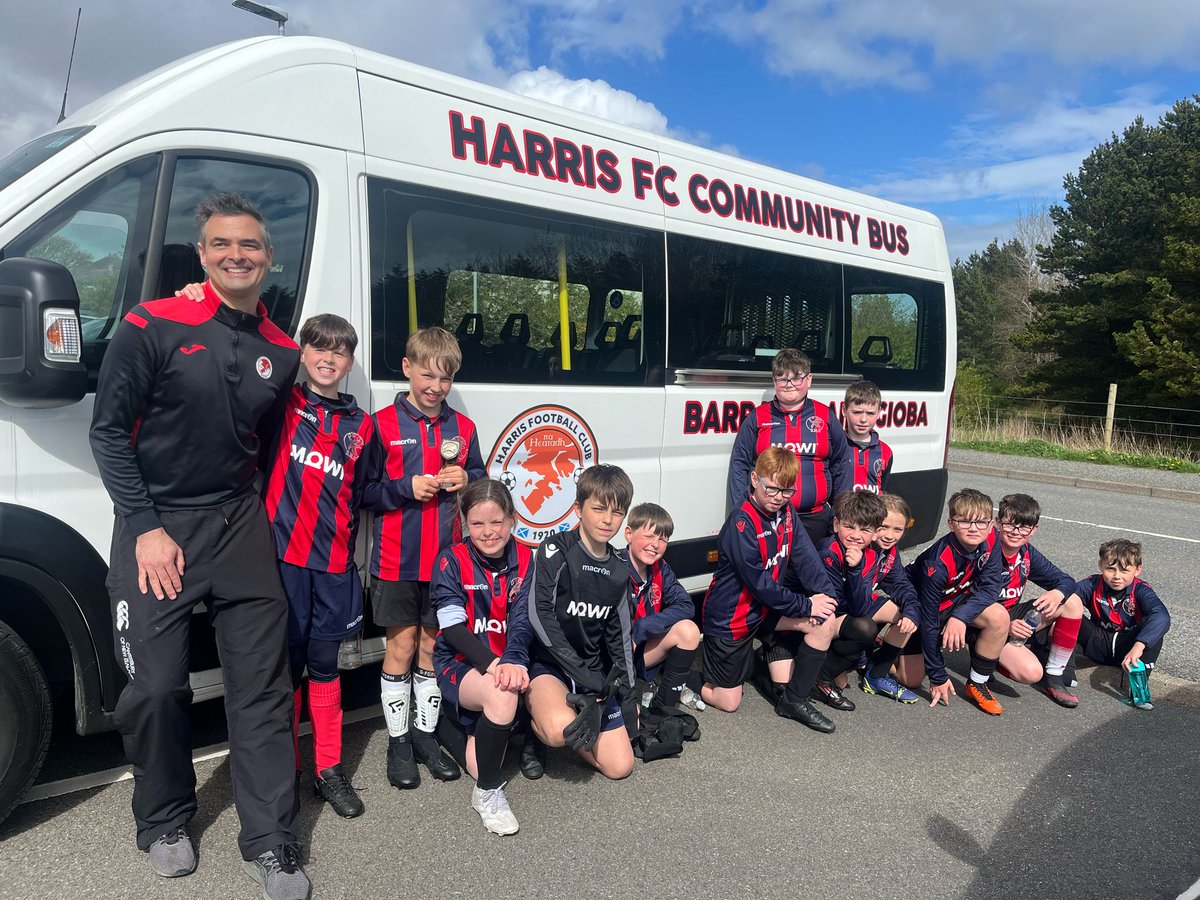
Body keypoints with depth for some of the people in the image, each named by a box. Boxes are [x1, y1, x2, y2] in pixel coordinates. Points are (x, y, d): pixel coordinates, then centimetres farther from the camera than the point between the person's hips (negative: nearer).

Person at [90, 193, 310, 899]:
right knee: (156, 689, 0)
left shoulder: (282, 353, 7)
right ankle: (165, 824, 27)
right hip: (156, 527, -3)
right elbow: (109, 431, -5)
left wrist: (259, 517, 9)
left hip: (240, 524, 3)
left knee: (263, 687, 3)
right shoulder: (152, 327, -5)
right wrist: (146, 527, -10)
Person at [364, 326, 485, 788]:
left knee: (433, 647, 12)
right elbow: (362, 490, -6)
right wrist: (407, 488, -19)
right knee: (401, 648, 6)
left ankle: (426, 735, 27)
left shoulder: (462, 428, 7)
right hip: (396, 560, -3)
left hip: (444, 557, 3)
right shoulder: (383, 424, -5)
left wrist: (466, 480, -6)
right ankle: (398, 741, 21)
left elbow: (480, 477, 15)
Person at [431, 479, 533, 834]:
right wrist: (492, 664, -30)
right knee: (501, 696, -32)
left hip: (509, 662, 5)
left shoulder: (525, 559, 0)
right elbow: (452, 628, -16)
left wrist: (514, 661, -30)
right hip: (461, 663, -5)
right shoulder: (452, 561, -8)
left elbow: (522, 621, -10)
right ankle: (488, 792, -14)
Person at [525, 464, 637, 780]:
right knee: (561, 729, -35)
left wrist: (624, 692, -3)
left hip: (595, 672, 5)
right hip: (548, 662, -5)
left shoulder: (619, 571, 5)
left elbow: (619, 635, 8)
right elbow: (540, 615, -22)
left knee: (620, 766, 0)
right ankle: (534, 713, 0)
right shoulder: (555, 550, -13)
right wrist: (581, 672, -25)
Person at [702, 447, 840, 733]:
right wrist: (806, 605, -20)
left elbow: (805, 557, -8)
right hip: (729, 617, -7)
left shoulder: (786, 513, -1)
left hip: (766, 608, 7)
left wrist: (824, 594, -23)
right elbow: (760, 583, -25)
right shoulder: (741, 524, -26)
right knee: (729, 703, -2)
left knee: (825, 621, -12)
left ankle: (793, 699, 3)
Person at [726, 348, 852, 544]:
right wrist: (739, 514, -3)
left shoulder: (825, 417, 7)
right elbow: (739, 465, 4)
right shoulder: (757, 418, 4)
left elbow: (841, 465, 11)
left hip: (815, 519, 1)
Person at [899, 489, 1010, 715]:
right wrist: (938, 677, -22)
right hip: (920, 607, -5)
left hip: (954, 600, 5)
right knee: (912, 680, -6)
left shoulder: (991, 539, -20)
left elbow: (990, 587, -17)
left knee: (999, 617, -23)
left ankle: (977, 685, -5)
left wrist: (960, 616, -36)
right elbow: (929, 620, -28)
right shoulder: (938, 563, -35)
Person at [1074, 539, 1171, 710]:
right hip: (1099, 644, 1)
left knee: (1152, 623, -30)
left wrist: (1138, 646, -49)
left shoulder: (1141, 590, -16)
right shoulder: (1094, 585, -10)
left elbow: (1162, 616, -35)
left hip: (1127, 646, -1)